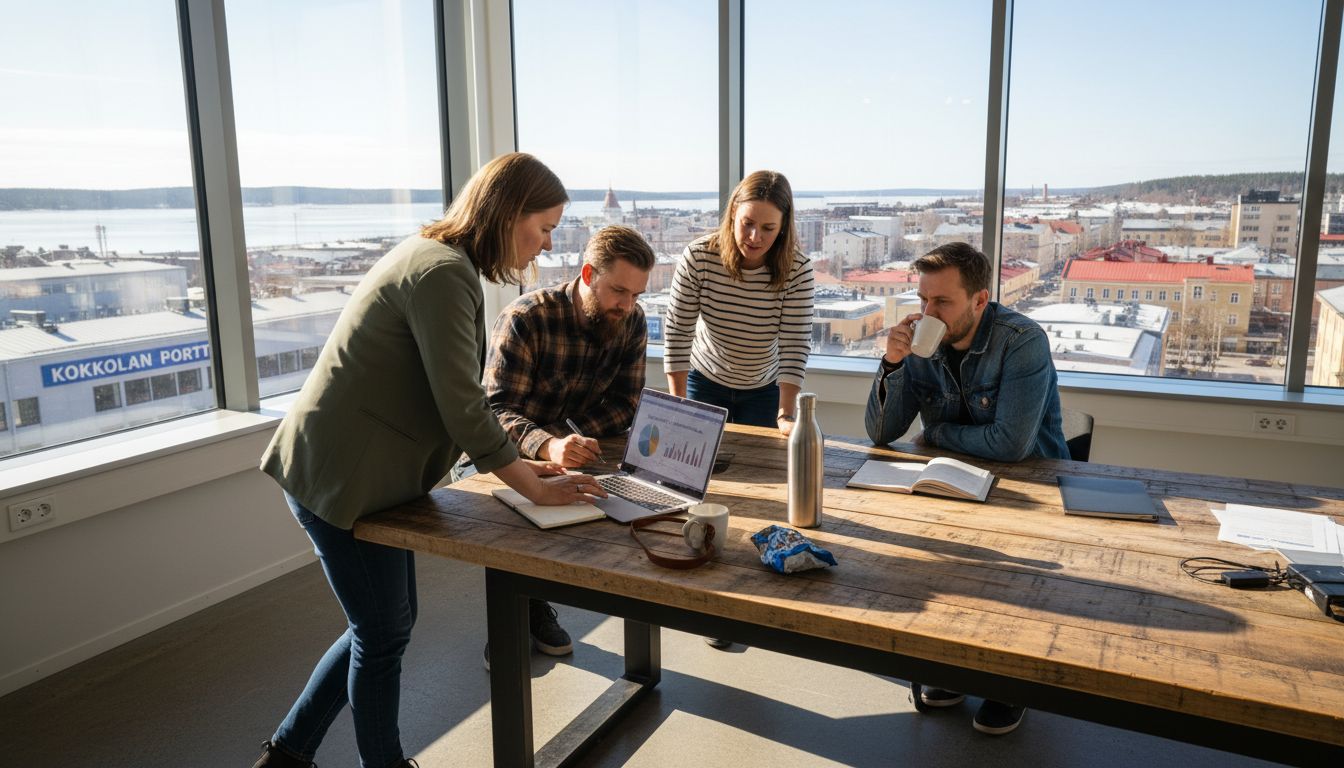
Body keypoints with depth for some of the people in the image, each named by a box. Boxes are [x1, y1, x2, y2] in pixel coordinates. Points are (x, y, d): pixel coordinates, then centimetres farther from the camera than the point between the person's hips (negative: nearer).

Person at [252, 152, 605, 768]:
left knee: (385, 623, 19)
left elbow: (453, 396, 14)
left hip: (361, 473, 10)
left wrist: (518, 462, 10)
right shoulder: (443, 274, -21)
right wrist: (534, 488, -13)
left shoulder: (436, 258, 12)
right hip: (340, 478, -10)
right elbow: (462, 409, -23)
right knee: (385, 634, 7)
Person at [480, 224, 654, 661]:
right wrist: (547, 445, -53)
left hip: (568, 441, 4)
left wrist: (571, 435, -30)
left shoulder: (631, 323, -10)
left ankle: (534, 604, 6)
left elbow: (624, 406, -11)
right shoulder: (526, 319, -26)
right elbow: (496, 410, -33)